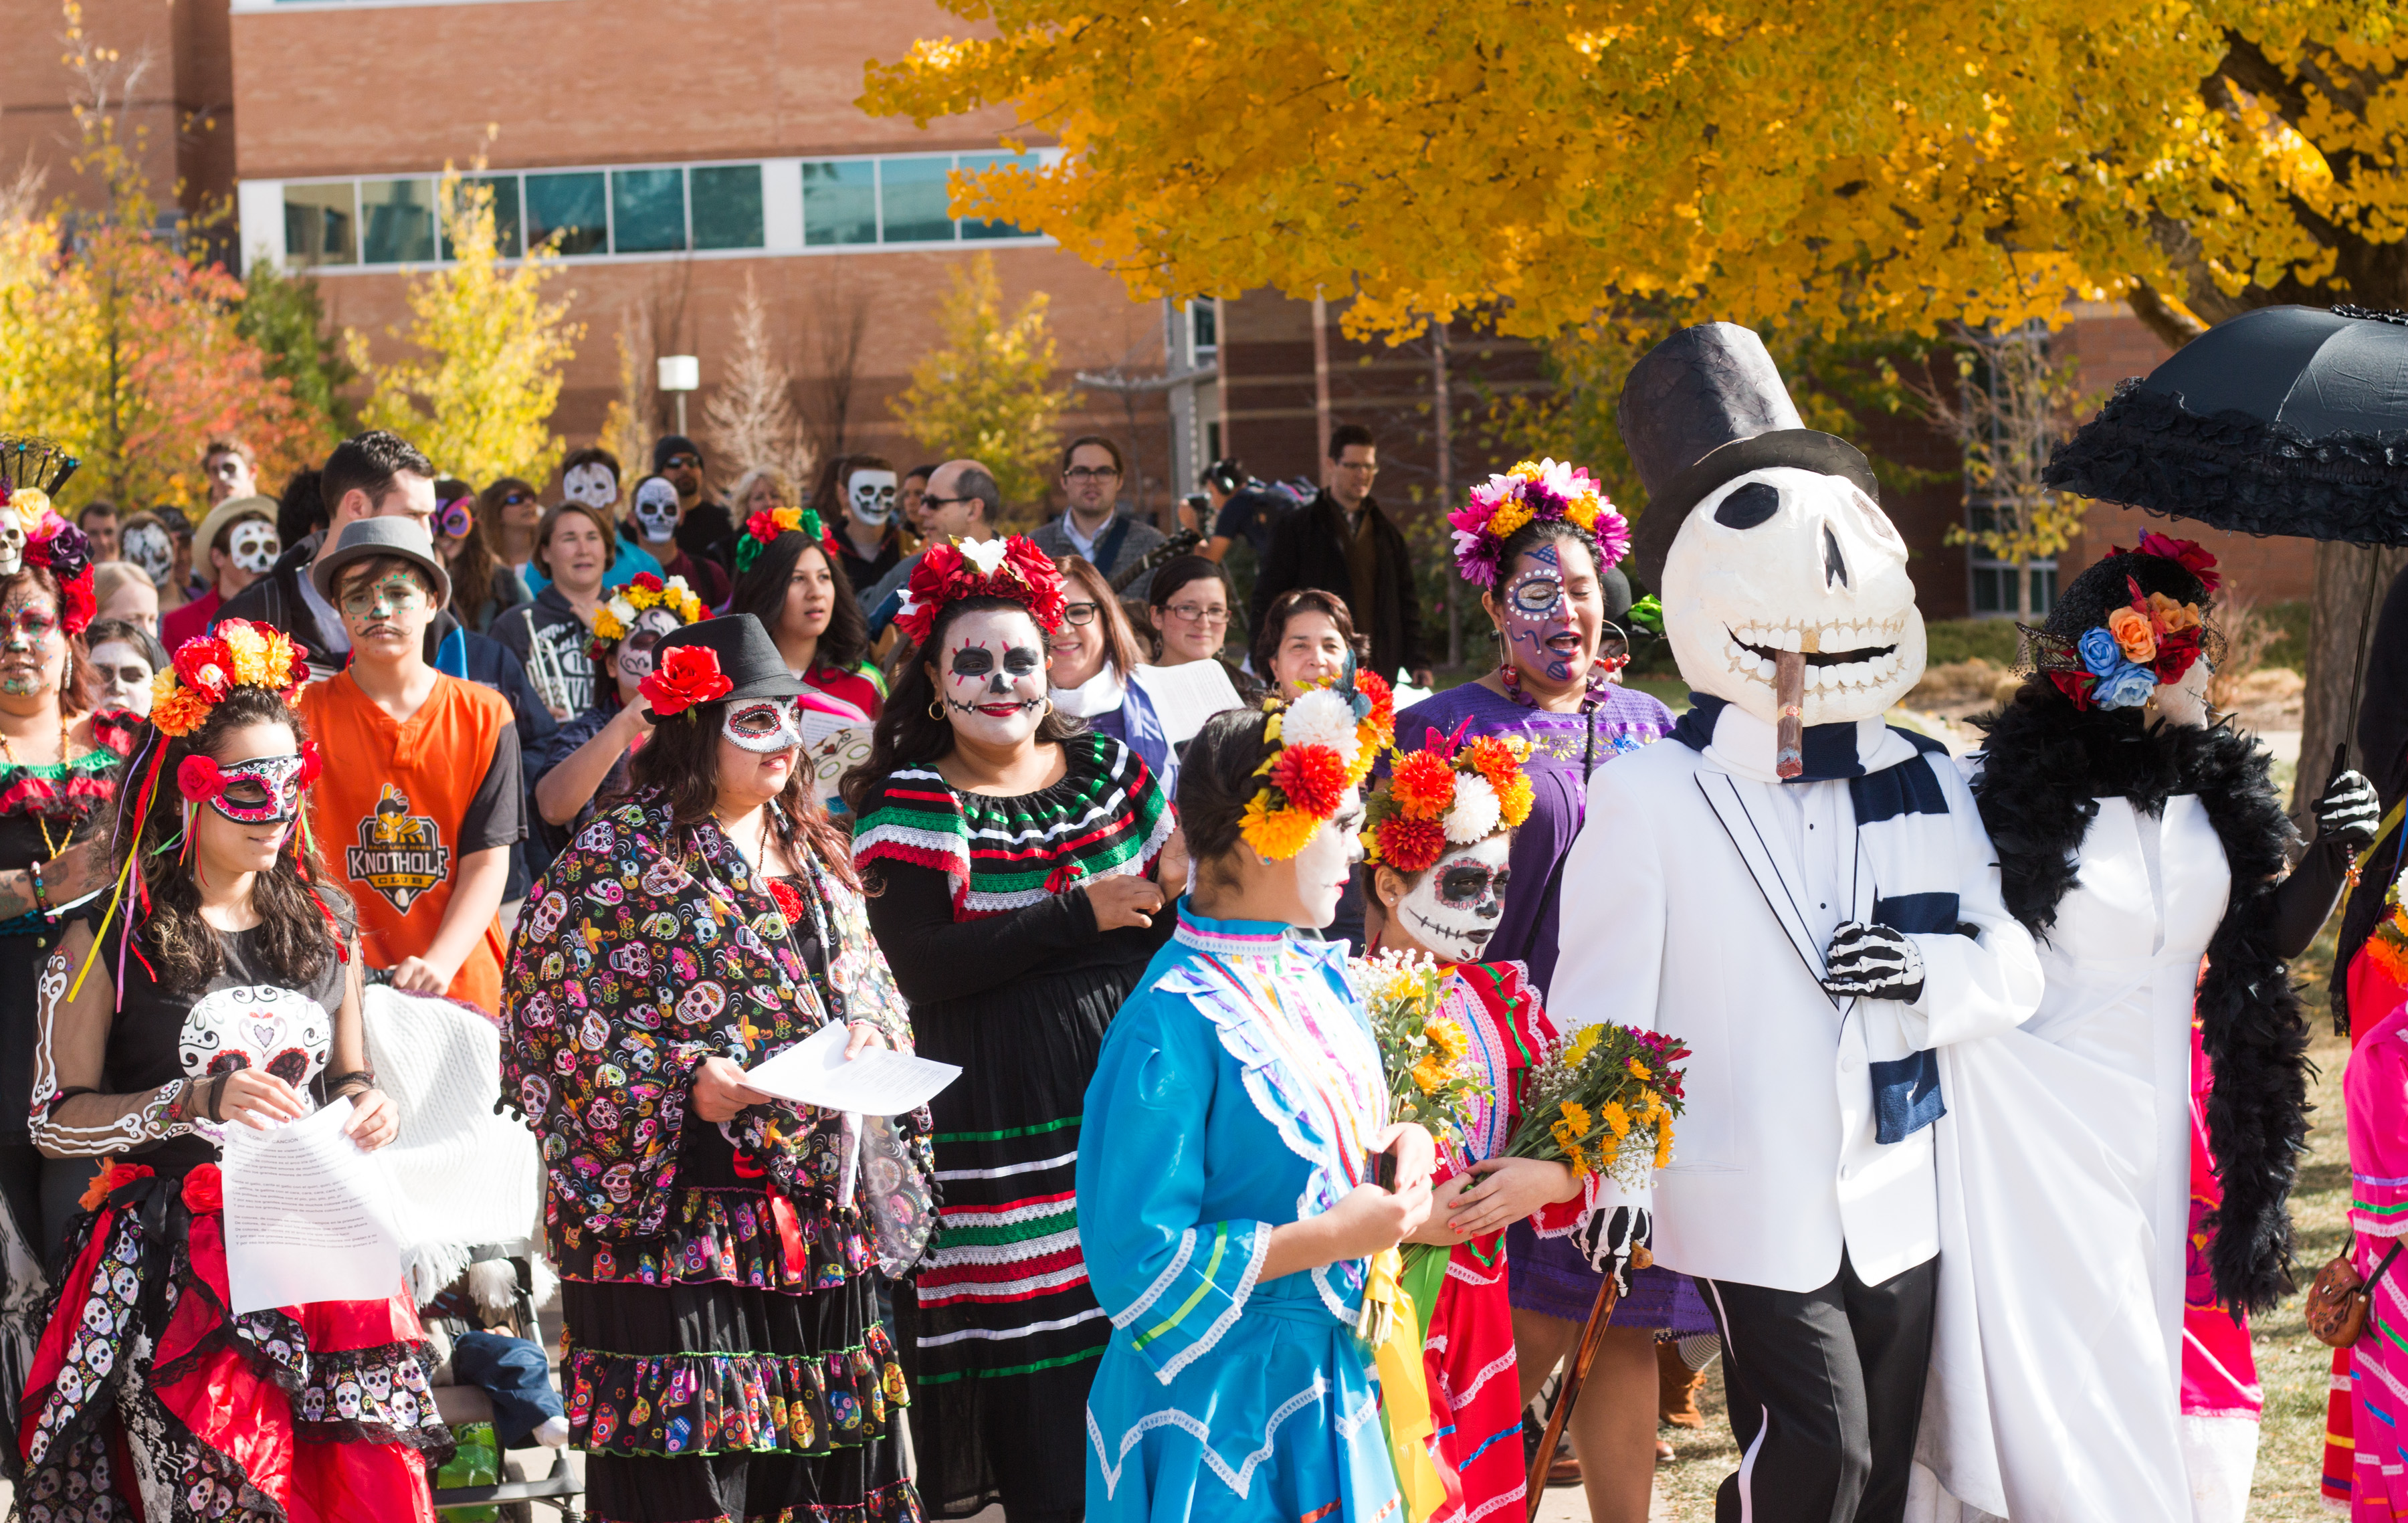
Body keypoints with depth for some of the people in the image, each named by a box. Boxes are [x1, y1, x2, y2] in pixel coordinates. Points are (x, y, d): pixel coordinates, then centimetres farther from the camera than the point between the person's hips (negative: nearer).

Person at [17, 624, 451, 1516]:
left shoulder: (324, 923, 14)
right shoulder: (111, 935, -1)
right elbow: (55, 1120, -3)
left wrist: (366, 1105, 2)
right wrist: (193, 1102, -14)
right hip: (176, 1266, -4)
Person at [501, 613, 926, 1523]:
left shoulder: (811, 851, 16)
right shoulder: (621, 855, -7)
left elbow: (865, 980, 24)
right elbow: (551, 1019, -11)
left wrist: (872, 1029, 0)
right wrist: (686, 1086, -20)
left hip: (821, 1206, 7)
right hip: (681, 1222, -7)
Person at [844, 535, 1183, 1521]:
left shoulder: (1108, 769, 12)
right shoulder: (911, 801, -1)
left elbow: (1158, 923, 19)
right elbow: (919, 966, -15)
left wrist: (1179, 888, -5)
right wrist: (1082, 913, -17)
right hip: (998, 1123, -4)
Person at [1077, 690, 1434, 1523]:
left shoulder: (1320, 978, 6)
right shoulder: (1174, 1024, -21)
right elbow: (1136, 1264, -22)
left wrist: (1395, 1146, 0)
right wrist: (1329, 1237, -19)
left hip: (1336, 1383, 8)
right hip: (1223, 1409, -8)